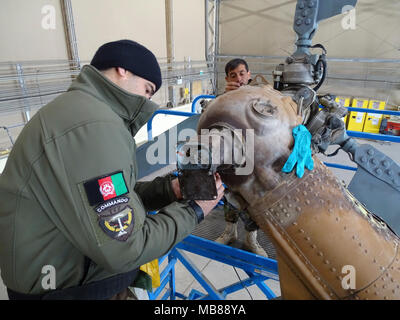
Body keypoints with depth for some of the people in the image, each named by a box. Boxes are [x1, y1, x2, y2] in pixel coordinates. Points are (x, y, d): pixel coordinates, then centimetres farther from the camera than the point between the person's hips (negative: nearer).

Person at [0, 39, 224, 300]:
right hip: (63, 286, -8)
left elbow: (114, 198, 4)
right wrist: (193, 211, -15)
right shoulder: (94, 126, -27)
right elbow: (123, 250, -26)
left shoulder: (84, 108, 6)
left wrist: (169, 189, -6)